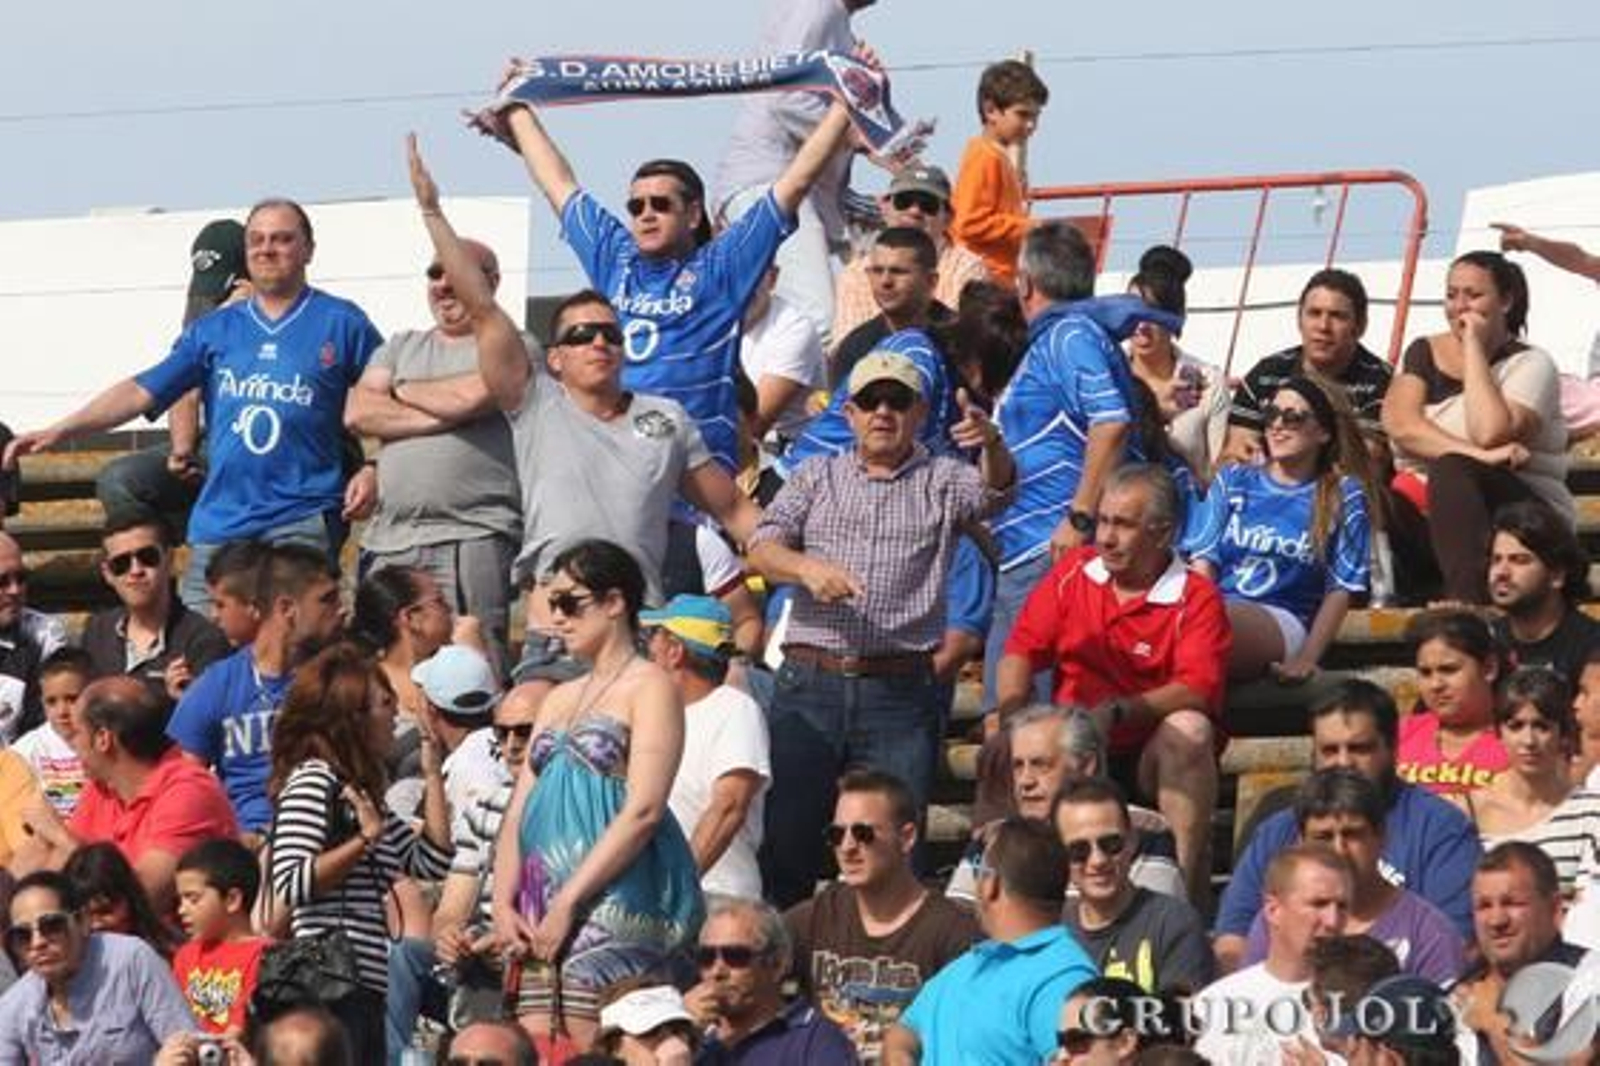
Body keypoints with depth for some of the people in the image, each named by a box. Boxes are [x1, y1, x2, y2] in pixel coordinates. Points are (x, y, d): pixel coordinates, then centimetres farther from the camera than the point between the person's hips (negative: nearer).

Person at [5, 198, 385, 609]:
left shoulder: (341, 323, 6)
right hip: (220, 521, 4)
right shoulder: (214, 330, 15)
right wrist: (60, 431, -2)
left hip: (304, 518, -4)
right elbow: (144, 390, 9)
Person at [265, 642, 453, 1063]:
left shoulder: (360, 790, 20)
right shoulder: (313, 779, -7)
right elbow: (290, 883, -17)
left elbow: (432, 862, 16)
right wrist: (364, 841, -19)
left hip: (366, 989, 10)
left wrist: (432, 775, 19)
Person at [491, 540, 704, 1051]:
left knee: (591, 1048, -14)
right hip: (539, 907, 7)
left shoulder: (648, 686, 0)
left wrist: (569, 902, -15)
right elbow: (518, 811, 18)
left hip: (614, 895, -7)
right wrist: (503, 903, 2)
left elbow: (642, 811, -11)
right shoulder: (560, 699, 23)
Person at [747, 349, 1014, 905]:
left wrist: (992, 445, -33)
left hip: (901, 690, -1)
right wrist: (807, 567, -18)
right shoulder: (816, 478, 15)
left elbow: (994, 493, -10)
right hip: (810, 683, 1)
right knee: (784, 834, 1)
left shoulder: (942, 482, 11)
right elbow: (762, 548, 4)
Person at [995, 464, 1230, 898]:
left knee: (1189, 729, -34)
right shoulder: (1074, 572, 8)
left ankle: (1186, 876, -33)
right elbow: (1021, 651, 7)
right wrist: (1012, 713, -14)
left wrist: (1116, 712, -31)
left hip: (1151, 758, -2)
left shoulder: (1196, 598, -6)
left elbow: (1197, 691, -18)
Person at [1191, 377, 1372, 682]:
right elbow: (1205, 560, 13)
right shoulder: (1233, 481, 23)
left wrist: (1306, 660, -6)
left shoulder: (1343, 499, 13)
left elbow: (1340, 590, 7)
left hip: (1280, 620, -3)